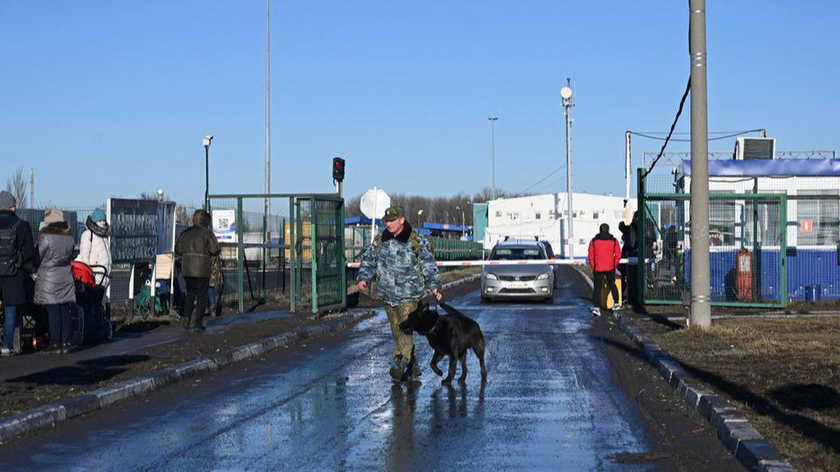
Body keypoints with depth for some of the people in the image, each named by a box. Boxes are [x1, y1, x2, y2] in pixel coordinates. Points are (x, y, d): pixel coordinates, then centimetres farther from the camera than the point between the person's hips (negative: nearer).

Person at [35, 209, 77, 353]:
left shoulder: (46, 237, -11)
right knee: (65, 311, 6)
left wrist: (37, 268, 14)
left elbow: (38, 256, -4)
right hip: (66, 277, 5)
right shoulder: (69, 237, 6)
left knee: (53, 312, -4)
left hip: (49, 278, -5)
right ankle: (65, 342, 8)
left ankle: (55, 343, -4)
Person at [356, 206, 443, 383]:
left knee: (405, 329, -17)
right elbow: (368, 260, 11)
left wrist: (434, 286, -13)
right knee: (397, 333, 9)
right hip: (388, 295, 5)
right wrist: (363, 278, -7)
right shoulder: (380, 241, 8)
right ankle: (413, 367, 19)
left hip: (409, 296, -5)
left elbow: (429, 266, -2)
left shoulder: (417, 241, -5)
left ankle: (400, 365, -23)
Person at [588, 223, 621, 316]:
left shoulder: (594, 241, -1)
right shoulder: (614, 240, 1)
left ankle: (596, 307, -10)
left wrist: (593, 267, 5)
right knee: (612, 285, 21)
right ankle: (616, 304, 23)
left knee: (597, 287, 0)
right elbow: (618, 255, -1)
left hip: (598, 268, -1)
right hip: (610, 268, 1)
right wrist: (615, 265, 10)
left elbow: (591, 256, -3)